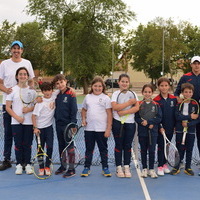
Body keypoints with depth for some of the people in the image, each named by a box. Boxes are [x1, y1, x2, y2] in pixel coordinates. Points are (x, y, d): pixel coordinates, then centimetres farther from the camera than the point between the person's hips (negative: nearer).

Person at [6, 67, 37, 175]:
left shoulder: (32, 90, 6)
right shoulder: (13, 90, 2)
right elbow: (8, 107, 0)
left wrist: (30, 109, -13)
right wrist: (17, 117, -11)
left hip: (29, 122, 1)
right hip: (16, 122, -1)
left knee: (27, 144, 3)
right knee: (18, 144, 2)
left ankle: (28, 165, 13)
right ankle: (19, 165, 14)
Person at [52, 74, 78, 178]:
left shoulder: (71, 94, -9)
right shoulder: (57, 96, 11)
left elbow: (74, 110, -13)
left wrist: (72, 124, -17)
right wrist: (56, 119, 9)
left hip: (68, 125, -7)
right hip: (59, 124, 7)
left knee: (69, 146, -2)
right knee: (61, 146, 14)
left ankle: (71, 169, 3)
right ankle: (63, 166, 25)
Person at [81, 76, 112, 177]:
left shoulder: (105, 98, -2)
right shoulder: (88, 97, 8)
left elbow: (109, 114, -5)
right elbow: (84, 110, 21)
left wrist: (108, 129, -10)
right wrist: (83, 119, 1)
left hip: (102, 129, -3)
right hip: (89, 128, 3)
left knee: (103, 149, 7)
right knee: (89, 149, 10)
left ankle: (105, 168, 16)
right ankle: (87, 168, 18)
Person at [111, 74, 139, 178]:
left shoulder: (133, 94, 7)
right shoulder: (115, 94, 2)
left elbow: (137, 108, -7)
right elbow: (115, 107, -16)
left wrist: (124, 112, -17)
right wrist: (129, 102, -16)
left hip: (130, 123, 2)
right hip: (118, 123, -2)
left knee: (128, 146, 5)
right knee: (119, 145, 3)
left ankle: (126, 167, 14)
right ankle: (119, 168, 11)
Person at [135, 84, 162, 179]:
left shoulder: (156, 105, 1)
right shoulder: (139, 105, 1)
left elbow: (159, 118, -6)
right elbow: (136, 118, -2)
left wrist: (148, 121, -16)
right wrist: (143, 122, -19)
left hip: (153, 132, 0)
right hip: (142, 132, 0)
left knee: (152, 151, 2)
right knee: (143, 151, 9)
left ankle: (151, 169, 15)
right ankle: (144, 169, 20)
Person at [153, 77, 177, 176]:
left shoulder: (174, 99, 0)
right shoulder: (156, 100, -9)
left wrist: (175, 125, 2)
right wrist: (159, 127, -13)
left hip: (170, 128, 3)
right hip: (160, 128, -3)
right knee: (161, 146, 2)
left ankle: (164, 164, 27)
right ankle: (160, 166, 11)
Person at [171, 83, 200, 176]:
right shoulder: (179, 104, 0)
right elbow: (177, 116, -12)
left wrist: (188, 124, -18)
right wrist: (190, 116, -15)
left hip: (191, 131, 1)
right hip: (179, 131, 0)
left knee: (189, 150, 8)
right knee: (179, 149, 5)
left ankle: (188, 167, 20)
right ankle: (176, 167, 15)